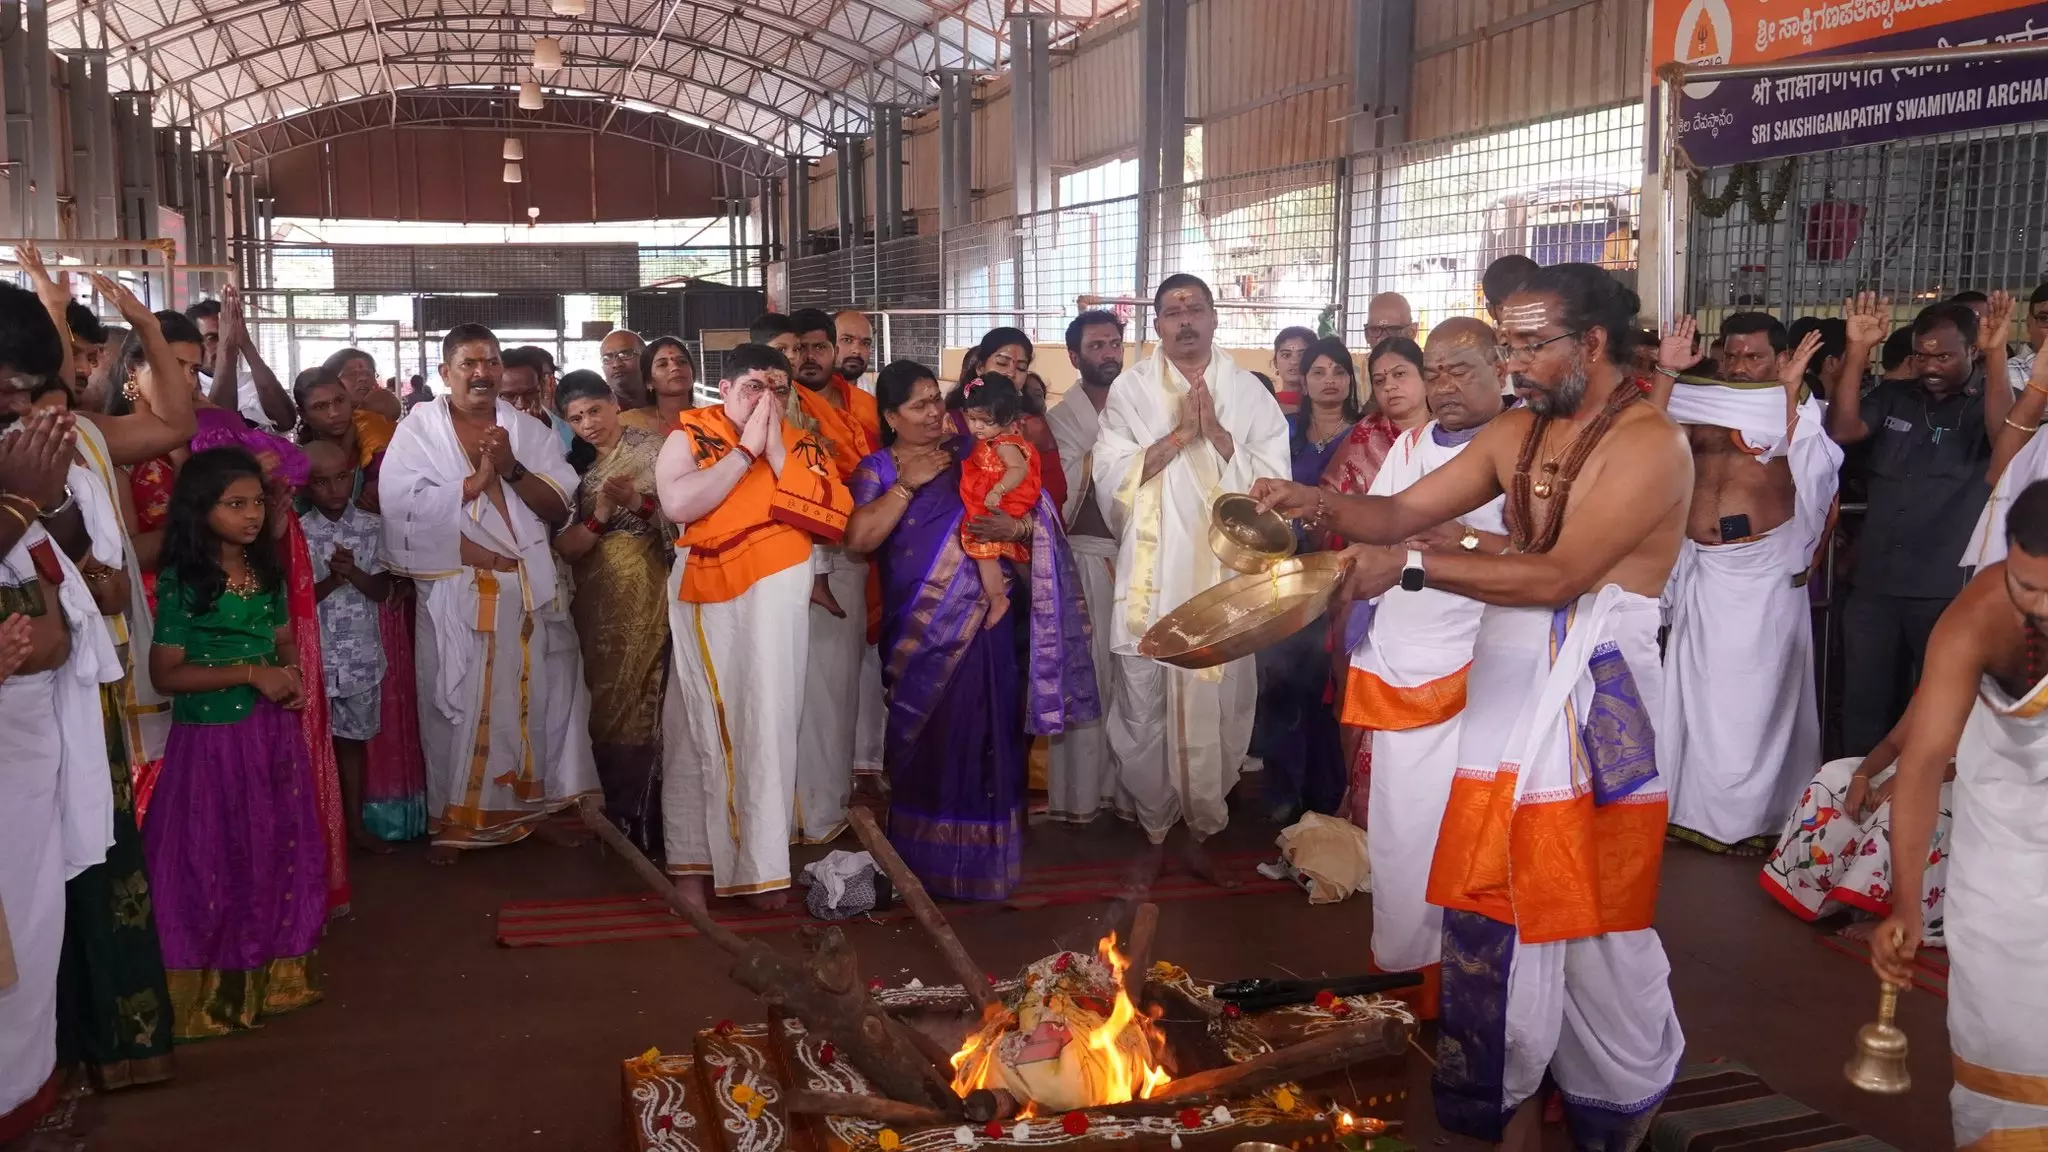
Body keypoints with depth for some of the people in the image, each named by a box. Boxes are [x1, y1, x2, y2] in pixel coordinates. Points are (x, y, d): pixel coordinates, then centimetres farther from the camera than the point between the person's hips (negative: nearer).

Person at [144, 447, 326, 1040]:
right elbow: (165, 673, -14)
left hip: (274, 732, 6)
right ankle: (220, 984, 19)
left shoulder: (266, 570, 5)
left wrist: (291, 672, -5)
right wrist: (250, 673, -19)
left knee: (277, 849, 14)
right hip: (212, 737, -6)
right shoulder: (182, 581, -13)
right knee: (218, 858, 5)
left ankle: (276, 967, 29)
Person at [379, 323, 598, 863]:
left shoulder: (528, 430, 9)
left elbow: (559, 509, 1)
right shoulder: (419, 428, 2)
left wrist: (512, 469, -14)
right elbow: (402, 505, -11)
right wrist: (476, 480, -14)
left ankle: (534, 804, 20)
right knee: (456, 703, 2)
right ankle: (451, 818, 13)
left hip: (528, 590, 3)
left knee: (533, 696, 7)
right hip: (454, 593, -3)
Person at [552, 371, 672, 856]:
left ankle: (640, 825, 2)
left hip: (642, 596, -5)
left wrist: (638, 502, -23)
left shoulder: (652, 447, -2)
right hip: (594, 602, 6)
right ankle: (617, 819, 18)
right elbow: (564, 546, 3)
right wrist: (601, 513, -13)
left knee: (637, 705, -7)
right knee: (604, 706, 8)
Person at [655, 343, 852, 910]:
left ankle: (762, 863, 6)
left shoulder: (804, 446, 8)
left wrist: (778, 456, -8)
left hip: (774, 596, 1)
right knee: (699, 725, 4)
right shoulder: (690, 436, 3)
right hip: (703, 597, 0)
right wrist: (746, 449, -10)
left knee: (767, 724, -2)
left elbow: (837, 520, -6)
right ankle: (692, 860, 13)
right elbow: (677, 505, -15)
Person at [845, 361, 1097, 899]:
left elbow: (1035, 509, 4)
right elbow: (859, 537, -11)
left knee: (982, 737, 0)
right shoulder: (877, 469, 5)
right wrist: (908, 483, -12)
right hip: (919, 631, 0)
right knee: (925, 740, 4)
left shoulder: (971, 454, 7)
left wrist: (1017, 525, -17)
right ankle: (925, 856, 19)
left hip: (981, 621, 0)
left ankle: (979, 856, 11)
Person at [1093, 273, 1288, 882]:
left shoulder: (1250, 393, 7)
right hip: (1149, 578, 0)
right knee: (1142, 712, 5)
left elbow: (1273, 482, 0)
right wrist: (1179, 433, -13)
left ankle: (1201, 832, 22)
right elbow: (1111, 477, -4)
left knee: (1217, 714, 3)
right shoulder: (1131, 388, 4)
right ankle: (1153, 828, 24)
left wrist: (1216, 433, -11)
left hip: (1223, 576, 1)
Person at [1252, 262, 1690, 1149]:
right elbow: (1401, 511, 7)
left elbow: (1559, 576, -22)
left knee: (1591, 925, 4)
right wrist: (1320, 504, -13)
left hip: (1591, 709, -7)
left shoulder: (1649, 443, -12)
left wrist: (1412, 567, -24)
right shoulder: (1516, 432, 11)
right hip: (1503, 697, 7)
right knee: (1491, 910, 11)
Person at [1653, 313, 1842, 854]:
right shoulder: (1698, 407, 10)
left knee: (1755, 696, 3)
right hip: (1701, 571, 4)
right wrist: (1667, 373, -9)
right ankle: (1694, 807, 19)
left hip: (1765, 572, -3)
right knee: (1695, 691, 8)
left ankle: (1751, 816, 14)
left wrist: (1791, 391, -19)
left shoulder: (1799, 410, 1)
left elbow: (1816, 476, -18)